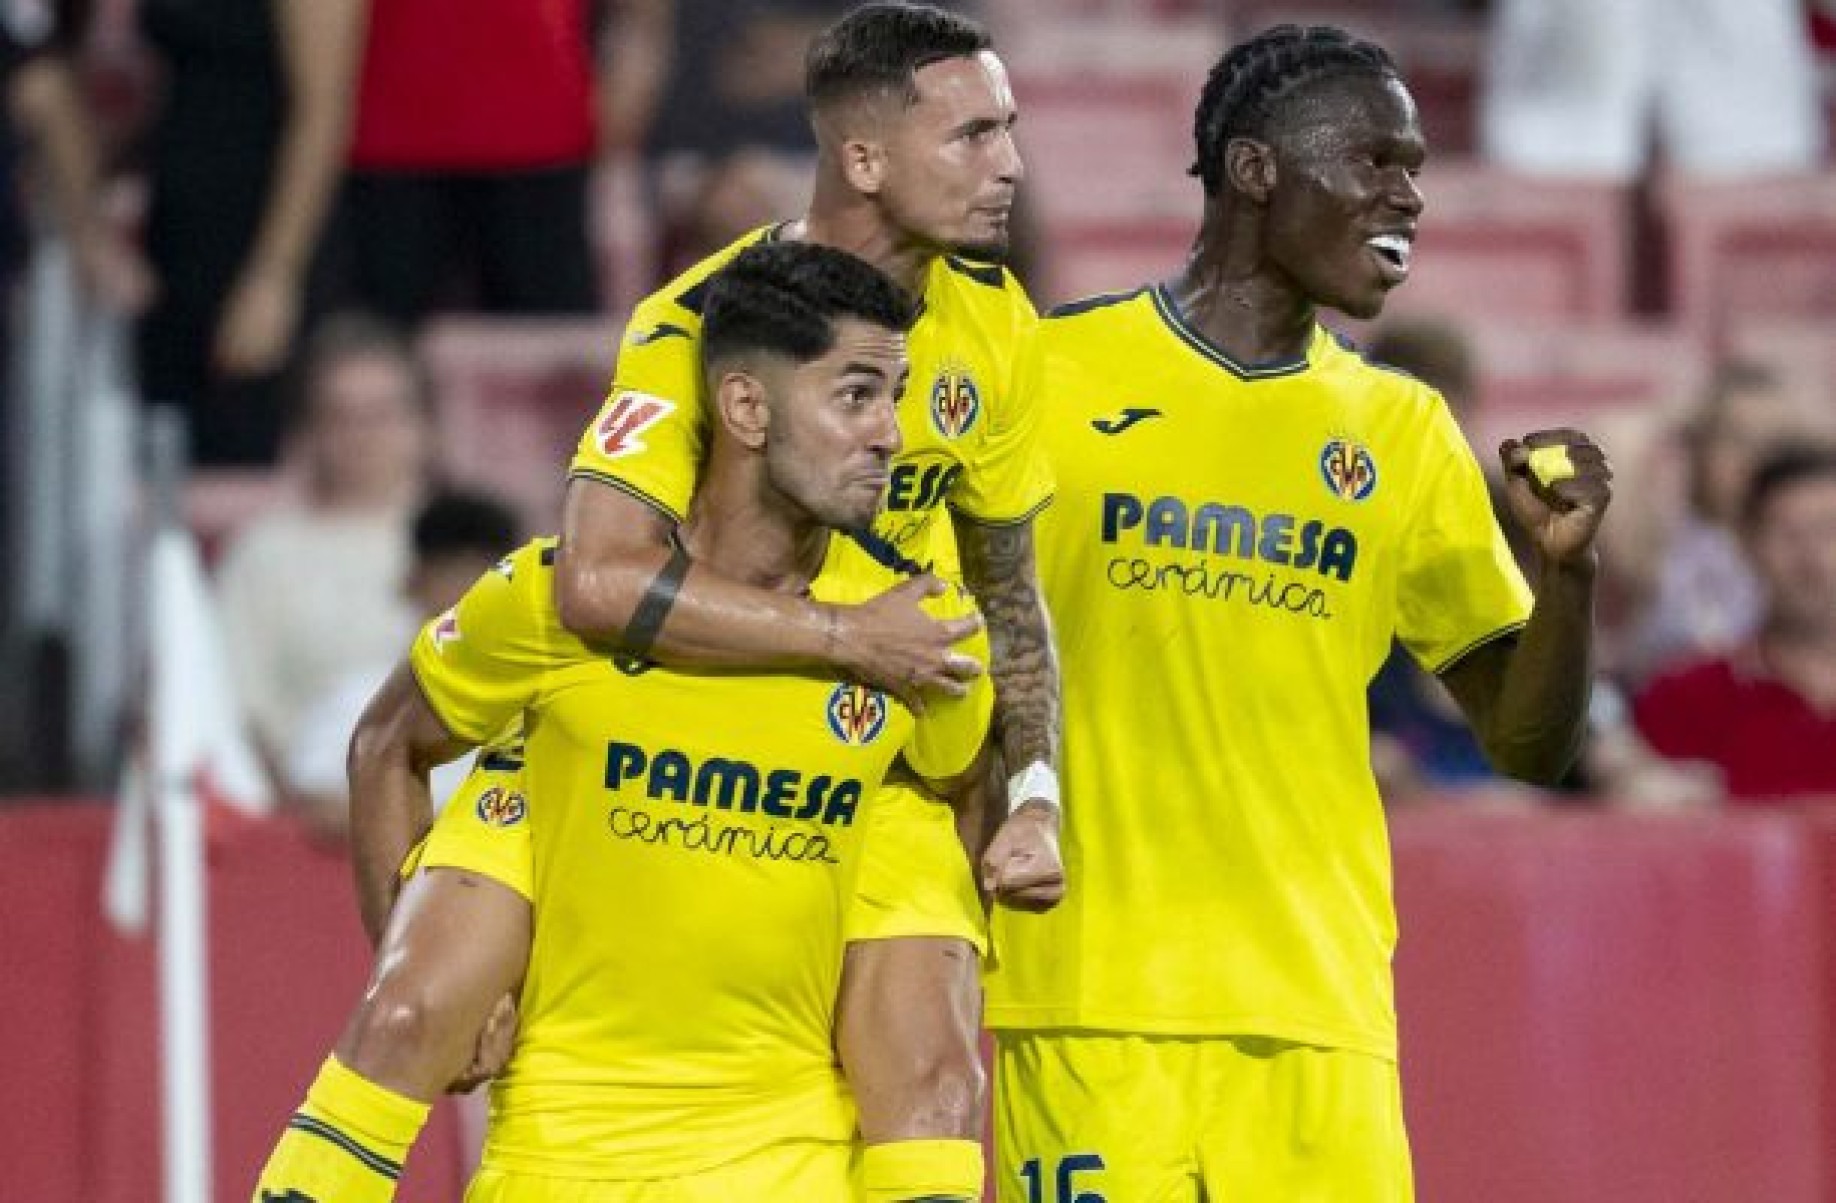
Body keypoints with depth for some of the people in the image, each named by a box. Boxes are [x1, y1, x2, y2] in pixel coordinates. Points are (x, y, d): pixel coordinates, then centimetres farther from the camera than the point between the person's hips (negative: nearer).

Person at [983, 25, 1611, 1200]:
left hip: (1319, 1012, 3)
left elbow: (1528, 743, 12)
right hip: (1092, 1002, -3)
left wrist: (1567, 567, -5)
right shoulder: (1044, 374, 1)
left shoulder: (1403, 433, 11)